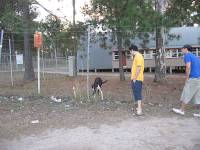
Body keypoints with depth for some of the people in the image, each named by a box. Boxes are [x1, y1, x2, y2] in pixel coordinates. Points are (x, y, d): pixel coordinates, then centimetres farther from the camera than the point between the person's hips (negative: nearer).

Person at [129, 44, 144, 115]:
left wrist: (135, 78, -20)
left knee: (138, 93, -12)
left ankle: (139, 109, -14)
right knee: (136, 93, 15)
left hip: (137, 79, -10)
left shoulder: (138, 56, -13)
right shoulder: (136, 56, 19)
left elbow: (138, 68, -20)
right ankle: (139, 107, 24)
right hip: (135, 79, 10)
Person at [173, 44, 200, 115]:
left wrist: (187, 78, -12)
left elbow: (188, 67, -18)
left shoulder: (187, 55, -6)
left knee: (186, 95, 2)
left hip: (193, 78, -8)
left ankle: (182, 110, 10)